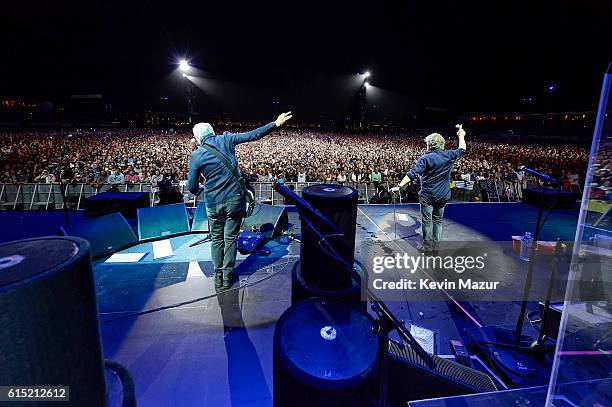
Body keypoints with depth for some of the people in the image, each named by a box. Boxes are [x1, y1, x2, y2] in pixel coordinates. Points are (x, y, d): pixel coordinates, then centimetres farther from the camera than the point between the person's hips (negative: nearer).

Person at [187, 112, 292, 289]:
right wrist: (275, 123, -1)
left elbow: (192, 186, 1)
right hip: (234, 200, 0)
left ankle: (218, 277, 23)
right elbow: (252, 135, -6)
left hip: (213, 203, 0)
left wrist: (199, 191, 24)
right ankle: (227, 277, 20)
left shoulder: (196, 156, -4)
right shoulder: (226, 140, -4)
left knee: (216, 239, 17)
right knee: (230, 238, 11)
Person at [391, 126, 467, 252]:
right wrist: (461, 135, 36)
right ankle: (435, 245, 23)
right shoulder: (449, 156, -1)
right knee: (438, 220, 16)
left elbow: (412, 174, -23)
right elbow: (462, 149, 19)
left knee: (427, 221, 6)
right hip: (443, 196, 5)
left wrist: (399, 186, -24)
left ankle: (428, 246, 13)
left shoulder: (425, 158, -15)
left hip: (427, 196, -5)